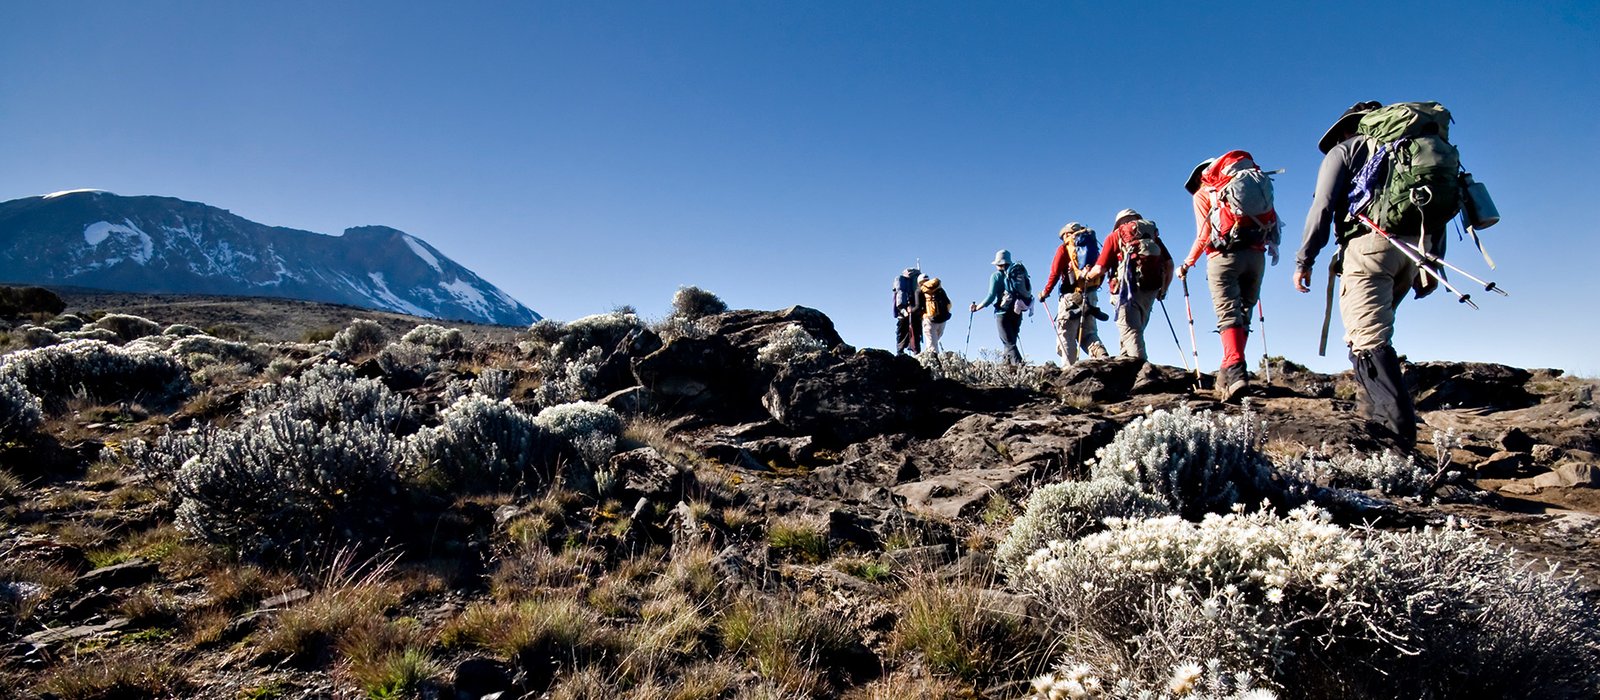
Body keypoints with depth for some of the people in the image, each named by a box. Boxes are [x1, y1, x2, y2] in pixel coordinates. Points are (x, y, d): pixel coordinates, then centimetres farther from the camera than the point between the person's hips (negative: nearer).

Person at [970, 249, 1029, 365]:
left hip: (1003, 312, -5)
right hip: (1018, 312, 5)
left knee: (1009, 343, -9)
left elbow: (991, 297, -9)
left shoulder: (997, 275, -1)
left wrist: (977, 307, 0)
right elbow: (1027, 291, 14)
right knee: (1011, 341, 14)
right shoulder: (1019, 272, 14)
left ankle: (1018, 365, -23)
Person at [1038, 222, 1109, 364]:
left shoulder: (1065, 248, 3)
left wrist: (1045, 292, 3)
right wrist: (1091, 288, 16)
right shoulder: (1092, 246, 18)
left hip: (1071, 296, -5)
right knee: (1089, 333, 11)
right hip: (1090, 297, 5)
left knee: (1066, 335, -4)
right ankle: (1102, 356, -13)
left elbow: (1055, 273, -5)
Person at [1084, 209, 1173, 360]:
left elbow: (1099, 270, 1)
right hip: (1151, 290, 4)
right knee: (1137, 329, 15)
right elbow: (1169, 264, 11)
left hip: (1128, 287, -4)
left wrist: (1084, 276, 20)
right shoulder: (1153, 235, 22)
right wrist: (1163, 289, 22)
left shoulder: (1115, 236, 12)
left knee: (1130, 331, -9)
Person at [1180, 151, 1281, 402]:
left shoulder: (1202, 194, 11)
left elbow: (1204, 236, 1)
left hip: (1225, 255, -4)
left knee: (1228, 313, -13)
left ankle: (1234, 371, -30)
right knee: (1243, 313, 10)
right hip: (1257, 255, 4)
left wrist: (1187, 264, 12)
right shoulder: (1255, 181, 23)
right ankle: (1231, 372, 7)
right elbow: (1270, 220, 12)